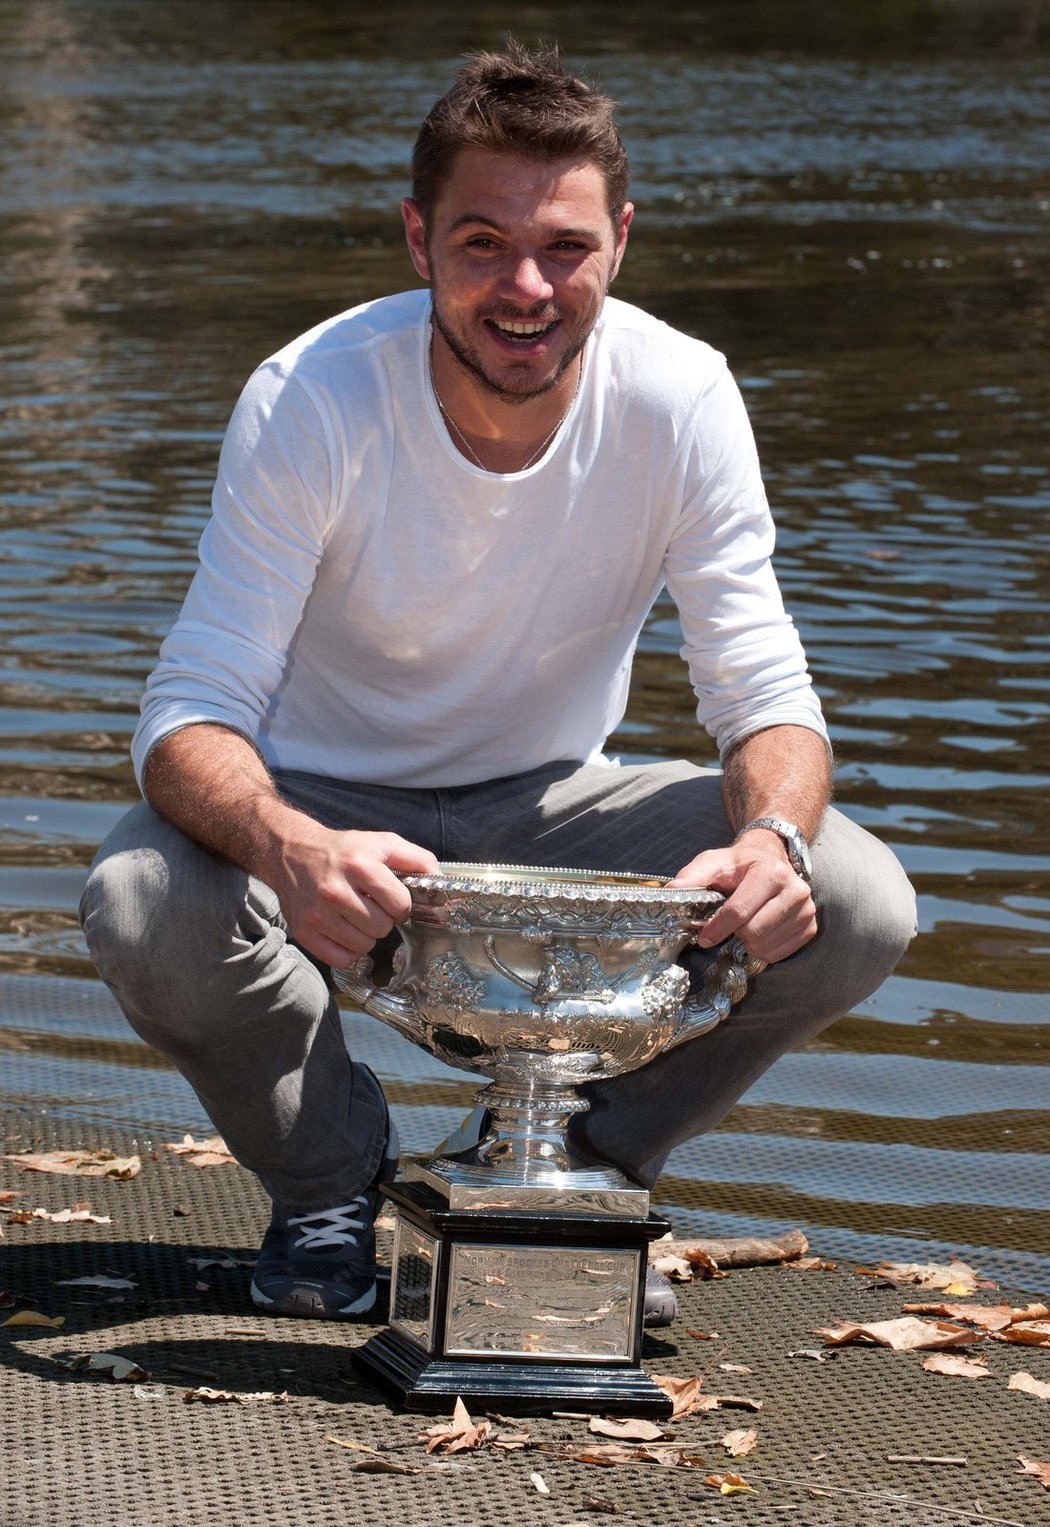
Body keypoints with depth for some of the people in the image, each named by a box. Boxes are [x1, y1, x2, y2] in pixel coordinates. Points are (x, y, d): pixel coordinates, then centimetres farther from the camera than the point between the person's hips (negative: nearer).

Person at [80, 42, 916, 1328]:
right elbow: (191, 715, -28)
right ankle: (331, 1177, -1)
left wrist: (771, 834, -40)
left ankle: (578, 1169, 6)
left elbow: (763, 690, -15)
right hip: (327, 808, -2)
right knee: (143, 910, -35)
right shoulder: (309, 403, -25)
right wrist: (291, 849, -52)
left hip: (548, 809, 2)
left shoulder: (680, 399, -18)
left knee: (856, 909, -22)